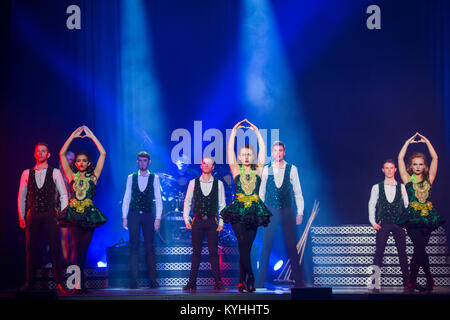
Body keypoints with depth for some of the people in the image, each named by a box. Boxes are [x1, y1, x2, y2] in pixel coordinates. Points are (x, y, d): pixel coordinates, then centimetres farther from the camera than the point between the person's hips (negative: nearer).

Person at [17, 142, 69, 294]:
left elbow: (63, 194, 3)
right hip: (32, 215, 2)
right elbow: (21, 196, 13)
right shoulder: (27, 173, 9)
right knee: (31, 248, 3)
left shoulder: (55, 173, 4)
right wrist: (21, 217, 8)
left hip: (50, 215, -2)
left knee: (55, 248, -5)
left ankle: (59, 283, -2)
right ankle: (30, 282, 11)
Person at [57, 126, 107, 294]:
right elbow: (62, 154, 7)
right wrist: (73, 136, 7)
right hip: (73, 214, 0)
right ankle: (80, 281, -18)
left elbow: (103, 154, 5)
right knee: (77, 247, -14)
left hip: (89, 215, 1)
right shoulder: (72, 176, 10)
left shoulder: (93, 176, 9)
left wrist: (91, 136, 7)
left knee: (84, 249, 1)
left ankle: (79, 280, 10)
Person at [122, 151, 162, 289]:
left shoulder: (154, 178, 4)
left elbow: (158, 199, 3)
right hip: (133, 215, 0)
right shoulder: (131, 178, 7)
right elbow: (126, 198, 7)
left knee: (149, 247, 0)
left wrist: (158, 218, -4)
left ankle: (153, 280, 4)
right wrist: (124, 217, 1)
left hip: (148, 215, 0)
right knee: (134, 246, 0)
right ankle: (133, 280, 2)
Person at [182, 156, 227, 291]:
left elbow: (222, 204, 5)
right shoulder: (193, 183, 7)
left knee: (213, 253, 1)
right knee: (196, 253, 2)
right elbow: (187, 202, 9)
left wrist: (221, 223, -1)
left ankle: (217, 282, 6)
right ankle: (192, 282, 4)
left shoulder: (218, 184, 5)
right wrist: (186, 219, 1)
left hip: (212, 221, -1)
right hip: (197, 221, 1)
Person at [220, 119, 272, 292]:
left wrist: (257, 132, 8)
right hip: (238, 210, -2)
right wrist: (234, 131, 2)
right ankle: (250, 277, -18)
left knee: (246, 247, 1)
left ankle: (242, 281, 3)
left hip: (254, 211, 2)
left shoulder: (257, 171, 11)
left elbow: (262, 150, 8)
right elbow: (230, 150, 3)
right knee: (243, 244, -17)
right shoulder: (236, 170, 8)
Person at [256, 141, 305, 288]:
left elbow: (298, 192, 4)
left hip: (287, 211, 0)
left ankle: (298, 281, 10)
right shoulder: (266, 169, 4)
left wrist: (300, 212, 0)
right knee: (266, 247, 0)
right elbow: (261, 192, 9)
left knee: (292, 247, 3)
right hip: (270, 211, 0)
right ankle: (260, 282, 4)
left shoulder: (292, 169, 2)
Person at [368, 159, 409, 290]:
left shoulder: (401, 187, 9)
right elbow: (372, 205, 6)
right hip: (383, 224, -1)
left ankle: (406, 282, 5)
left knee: (402, 252, 0)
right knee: (378, 252, -5)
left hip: (399, 224, 1)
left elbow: (407, 205, 10)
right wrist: (373, 222, -3)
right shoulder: (377, 187, 7)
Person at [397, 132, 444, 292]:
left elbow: (435, 158, 10)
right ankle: (429, 279, -7)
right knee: (420, 249, -15)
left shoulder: (428, 179, 12)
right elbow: (400, 159, 3)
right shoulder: (408, 179, 7)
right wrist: (409, 142, 6)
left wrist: (427, 141, 10)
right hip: (413, 218, -3)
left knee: (419, 251, 3)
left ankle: (411, 282, 10)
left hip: (428, 218, 3)